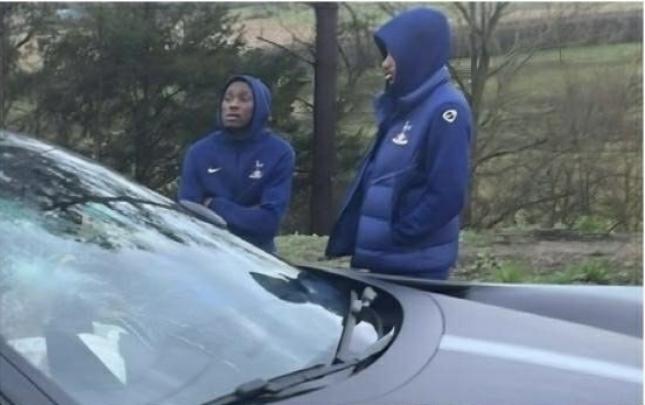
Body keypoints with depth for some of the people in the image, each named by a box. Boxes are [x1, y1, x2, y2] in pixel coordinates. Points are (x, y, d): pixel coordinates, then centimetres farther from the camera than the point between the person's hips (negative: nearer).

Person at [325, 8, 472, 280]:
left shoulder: (445, 109, -15)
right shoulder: (404, 106, 13)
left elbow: (447, 194, -21)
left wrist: (396, 235, -15)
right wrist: (352, 239, 10)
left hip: (416, 267, -9)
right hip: (384, 260, 9)